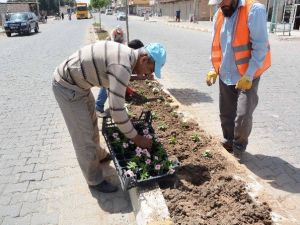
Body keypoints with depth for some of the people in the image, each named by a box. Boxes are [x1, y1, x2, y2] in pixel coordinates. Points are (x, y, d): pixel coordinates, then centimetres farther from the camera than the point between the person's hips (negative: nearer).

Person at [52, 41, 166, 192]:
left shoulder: (126, 53, 1)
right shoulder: (122, 66, -30)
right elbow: (117, 110, -30)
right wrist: (136, 137, -18)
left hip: (78, 82, 10)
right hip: (67, 86, -10)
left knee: (91, 124, 25)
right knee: (84, 136, 1)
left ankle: (99, 155, 49)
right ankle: (95, 180, 20)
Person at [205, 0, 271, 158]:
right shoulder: (219, 15, 6)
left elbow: (260, 46, -16)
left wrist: (249, 75, -19)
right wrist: (215, 69, 6)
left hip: (247, 76, -5)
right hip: (225, 75, 6)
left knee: (243, 116, -8)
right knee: (225, 113, 13)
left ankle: (238, 148, 16)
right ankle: (228, 142, 34)